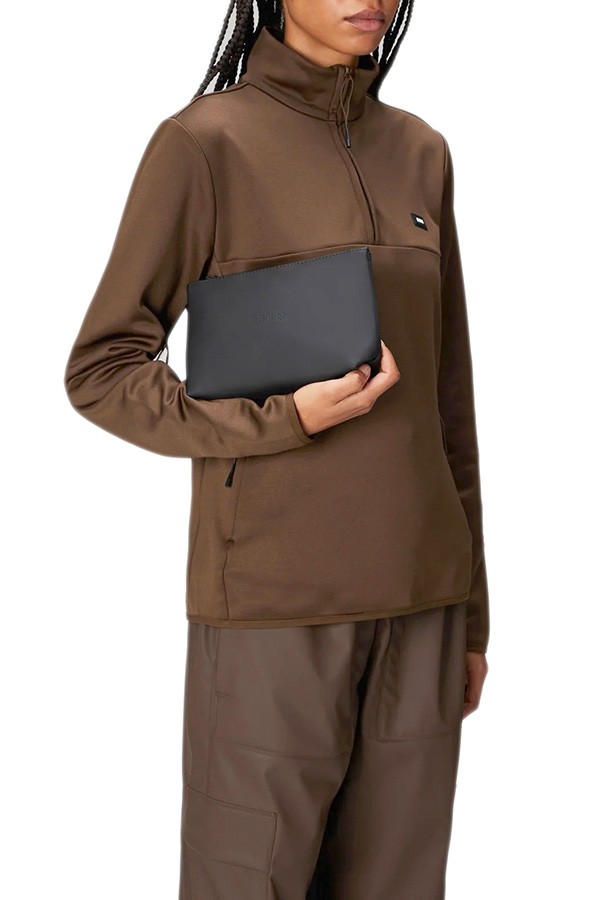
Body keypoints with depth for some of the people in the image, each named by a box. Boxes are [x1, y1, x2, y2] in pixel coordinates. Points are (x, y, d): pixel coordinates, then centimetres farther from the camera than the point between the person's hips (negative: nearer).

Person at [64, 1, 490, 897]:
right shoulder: (204, 143, -4)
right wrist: (287, 419, -16)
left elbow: (449, 395, 13)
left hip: (415, 595, 5)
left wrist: (469, 609, 14)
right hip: (275, 603, -4)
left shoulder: (421, 152, 11)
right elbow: (101, 371, -3)